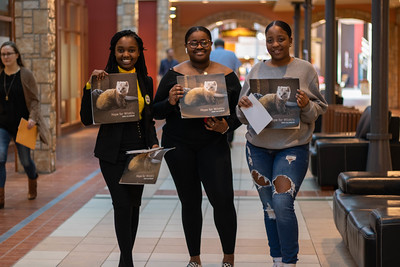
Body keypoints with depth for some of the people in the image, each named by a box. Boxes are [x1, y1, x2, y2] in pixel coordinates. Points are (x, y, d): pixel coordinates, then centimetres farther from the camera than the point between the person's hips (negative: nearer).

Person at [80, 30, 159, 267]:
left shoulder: (146, 81, 8)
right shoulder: (104, 80, -6)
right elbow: (87, 119, -11)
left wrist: (154, 143, -1)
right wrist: (91, 86, -20)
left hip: (139, 152, 4)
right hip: (112, 153, -4)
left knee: (134, 205, 11)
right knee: (123, 205, -9)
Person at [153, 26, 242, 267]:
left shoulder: (227, 75, 1)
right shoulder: (174, 74, 1)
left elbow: (239, 112, 5)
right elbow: (156, 112, 2)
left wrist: (226, 126, -15)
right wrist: (170, 102, -19)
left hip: (213, 144, -1)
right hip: (179, 145, 1)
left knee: (223, 199, -11)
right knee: (190, 202, 8)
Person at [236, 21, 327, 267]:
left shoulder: (305, 70, 0)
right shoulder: (257, 70, 7)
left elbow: (319, 108, 3)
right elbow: (243, 116, 10)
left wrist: (306, 106, -17)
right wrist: (243, 106, -12)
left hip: (293, 147, -3)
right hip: (259, 147, 4)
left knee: (283, 204, -16)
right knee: (269, 207, 10)